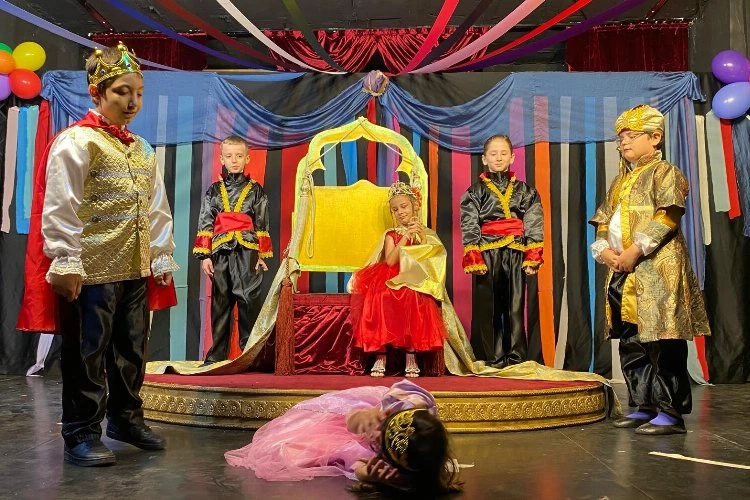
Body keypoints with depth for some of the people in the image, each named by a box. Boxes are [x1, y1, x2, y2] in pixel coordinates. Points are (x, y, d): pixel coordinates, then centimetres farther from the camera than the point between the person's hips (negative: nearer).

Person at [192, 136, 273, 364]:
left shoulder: (255, 190, 8)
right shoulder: (214, 190, 11)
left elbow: (262, 225, 7)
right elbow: (205, 224, 8)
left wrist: (262, 255, 1)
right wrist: (204, 255, 0)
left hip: (247, 253, -2)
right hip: (221, 252, 2)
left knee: (249, 301, -7)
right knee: (220, 303, 6)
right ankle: (217, 354, 14)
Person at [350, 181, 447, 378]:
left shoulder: (424, 234, 13)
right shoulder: (391, 235, 12)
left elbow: (425, 262, 0)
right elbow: (390, 261, -6)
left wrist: (423, 239, -9)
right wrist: (405, 237, -10)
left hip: (415, 284, -1)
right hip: (390, 281, 1)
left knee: (413, 302, -35)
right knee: (382, 300, -32)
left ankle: (411, 356, -25)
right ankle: (381, 356, -25)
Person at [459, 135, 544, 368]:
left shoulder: (525, 191, 12)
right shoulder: (476, 191, 7)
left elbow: (534, 226, 6)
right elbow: (469, 226, 0)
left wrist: (532, 258, -5)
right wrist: (474, 259, -10)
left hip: (515, 254, 1)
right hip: (487, 253, -1)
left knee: (515, 306, 2)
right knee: (486, 307, 0)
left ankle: (516, 358, 7)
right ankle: (489, 358, 6)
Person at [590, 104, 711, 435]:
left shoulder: (664, 172, 1)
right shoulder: (619, 182, 23)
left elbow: (667, 217, -13)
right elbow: (602, 222, 19)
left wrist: (636, 250, -18)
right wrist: (604, 250, -1)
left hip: (658, 270, -8)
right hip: (622, 272, 8)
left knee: (663, 343, -9)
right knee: (631, 345, 10)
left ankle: (671, 412, -3)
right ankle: (643, 406, 20)